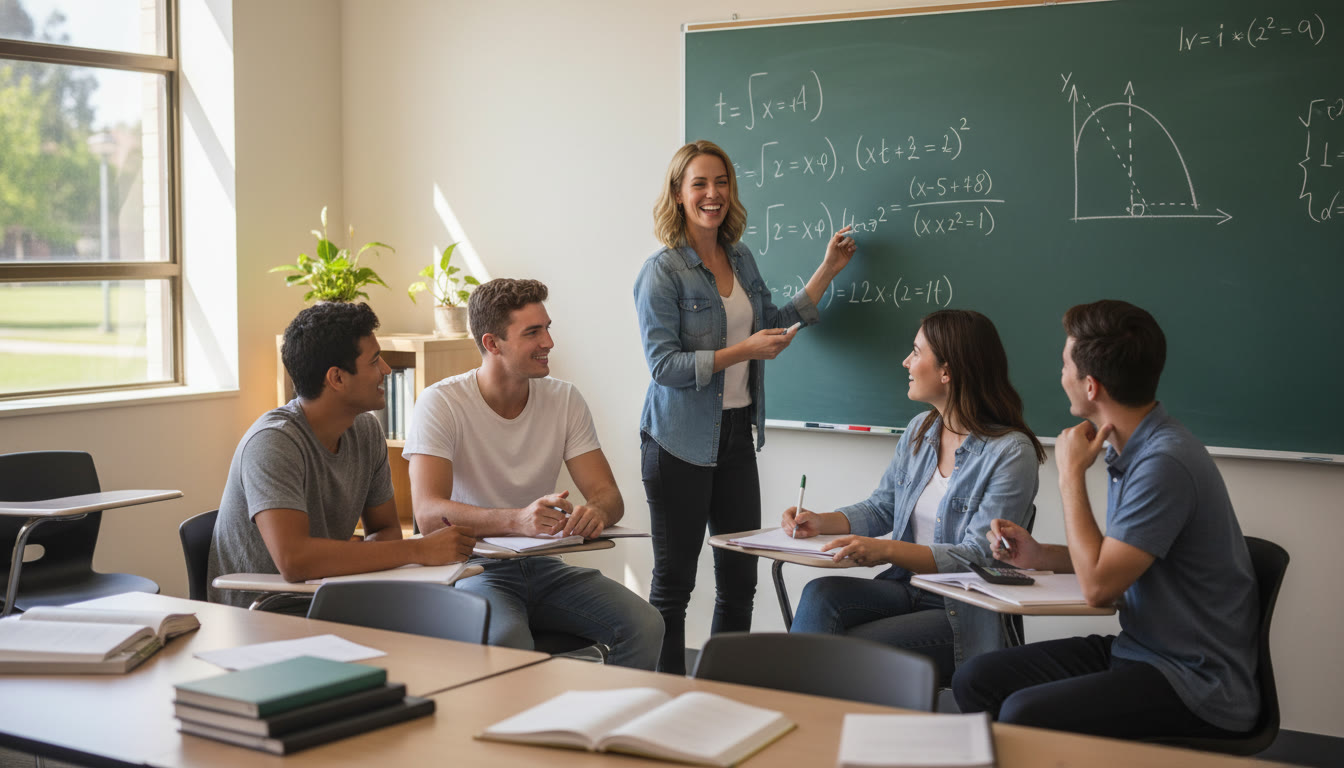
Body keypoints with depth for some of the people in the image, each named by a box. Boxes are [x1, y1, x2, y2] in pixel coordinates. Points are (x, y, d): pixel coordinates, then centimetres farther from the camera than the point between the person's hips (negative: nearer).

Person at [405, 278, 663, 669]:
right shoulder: (440, 403, -10)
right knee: (507, 640, -37)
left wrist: (596, 512, -25)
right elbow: (428, 513, -22)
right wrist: (518, 520, -39)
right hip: (474, 569, -5)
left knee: (645, 625, -19)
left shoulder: (565, 400, 5)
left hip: (543, 567, 5)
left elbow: (608, 494, 2)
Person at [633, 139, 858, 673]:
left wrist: (827, 271, 19)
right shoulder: (662, 272, -11)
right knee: (673, 581, 3)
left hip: (736, 437, 6)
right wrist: (743, 350, -21)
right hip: (681, 442, -6)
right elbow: (663, 364, -17)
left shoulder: (742, 259, 9)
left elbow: (772, 326, 21)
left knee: (740, 578, 9)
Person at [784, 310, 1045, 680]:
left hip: (964, 614, -6)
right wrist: (822, 522, 0)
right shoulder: (920, 430, 11)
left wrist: (889, 550, -31)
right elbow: (881, 507, 20)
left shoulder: (1011, 452, -14)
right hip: (905, 589, 6)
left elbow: (980, 556, -20)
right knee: (820, 594, -23)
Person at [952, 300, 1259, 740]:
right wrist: (1038, 556, 6)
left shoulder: (1165, 463, -22)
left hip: (1197, 684, -9)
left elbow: (1099, 585, -21)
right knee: (975, 681, 0)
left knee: (1025, 714, -28)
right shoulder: (1128, 448, 8)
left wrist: (1071, 475, -13)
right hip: (1138, 651, 9)